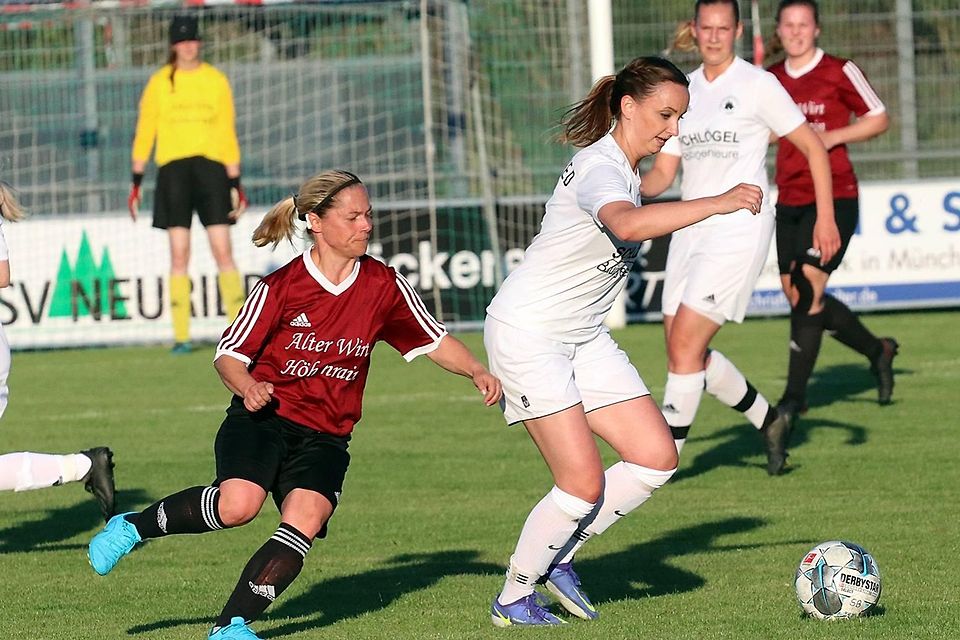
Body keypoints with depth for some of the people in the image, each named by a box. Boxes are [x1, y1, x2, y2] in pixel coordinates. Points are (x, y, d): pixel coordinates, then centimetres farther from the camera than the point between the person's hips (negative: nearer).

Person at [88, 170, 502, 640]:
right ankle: (134, 526, -6)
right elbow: (229, 354, -2)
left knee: (306, 519, -24)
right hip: (263, 419, -3)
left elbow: (434, 341, 11)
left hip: (325, 437, 3)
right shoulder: (280, 287, -8)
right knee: (239, 503, -30)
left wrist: (477, 372, -6)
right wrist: (248, 387, -23)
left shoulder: (384, 285, 2)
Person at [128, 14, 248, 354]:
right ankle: (181, 336, -1)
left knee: (223, 252, -6)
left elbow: (227, 134, 10)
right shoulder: (159, 83, 6)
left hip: (211, 167, 0)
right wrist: (136, 180, 3)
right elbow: (144, 133, 8)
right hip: (173, 169, 0)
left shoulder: (216, 81, 7)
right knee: (179, 255, -2)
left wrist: (235, 183, 6)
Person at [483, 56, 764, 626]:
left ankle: (559, 558, 15)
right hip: (528, 333, -9)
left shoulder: (627, 168, 7)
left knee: (657, 457, 0)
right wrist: (717, 204, -51)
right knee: (584, 484, -12)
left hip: (583, 336, 9)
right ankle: (513, 599, 8)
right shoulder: (599, 168, -24)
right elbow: (628, 224, -48)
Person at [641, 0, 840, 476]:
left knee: (684, 346, -13)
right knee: (687, 352, 6)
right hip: (690, 228, 7)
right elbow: (663, 171, 13)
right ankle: (769, 423, 27)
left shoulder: (758, 85, -5)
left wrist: (825, 217, -6)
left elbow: (813, 147, -1)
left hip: (739, 228, -7)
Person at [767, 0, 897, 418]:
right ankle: (878, 351, 30)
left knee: (807, 289, -16)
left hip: (833, 197, -6)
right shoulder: (771, 79, 10)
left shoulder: (840, 72, -4)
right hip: (789, 200, 6)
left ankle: (795, 395, -11)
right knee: (796, 295, 7)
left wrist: (833, 136, -13)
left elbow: (879, 119, 1)